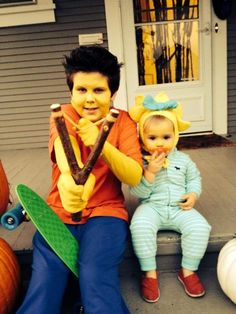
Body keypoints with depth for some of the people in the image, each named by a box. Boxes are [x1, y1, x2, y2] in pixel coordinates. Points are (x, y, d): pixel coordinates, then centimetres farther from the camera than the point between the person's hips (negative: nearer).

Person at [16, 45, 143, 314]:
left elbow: (134, 178, -12)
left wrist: (101, 143, -29)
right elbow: (65, 150, -25)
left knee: (96, 278, -24)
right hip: (59, 211, 1)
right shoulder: (65, 115, -1)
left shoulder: (123, 121, 0)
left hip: (105, 211, 0)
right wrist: (71, 179, -50)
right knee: (43, 284, -19)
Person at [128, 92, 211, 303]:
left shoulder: (183, 160, 5)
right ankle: (150, 272, -12)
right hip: (151, 207, -2)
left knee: (200, 226, -23)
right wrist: (150, 172, -22)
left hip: (179, 208, 3)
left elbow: (194, 178, 20)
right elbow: (139, 193, -9)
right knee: (140, 225, -32)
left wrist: (194, 194, -1)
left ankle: (188, 270, -1)